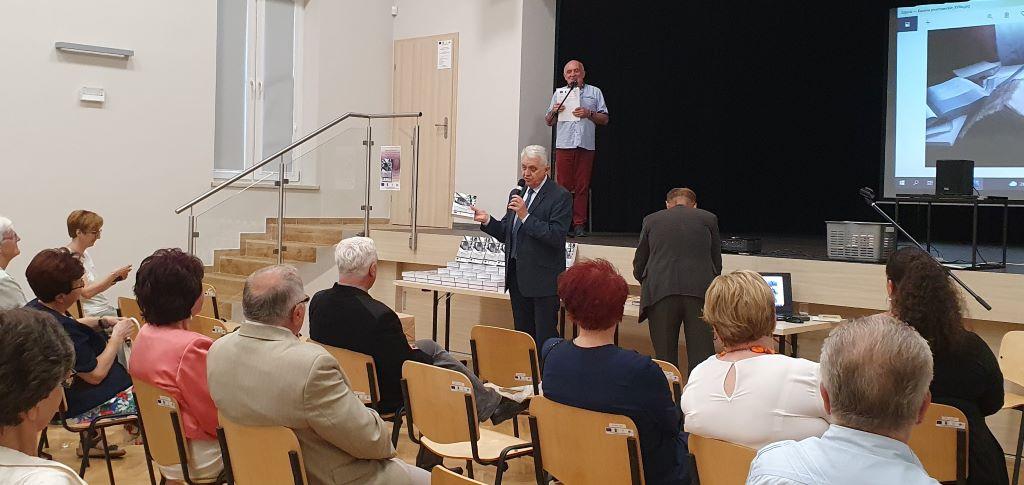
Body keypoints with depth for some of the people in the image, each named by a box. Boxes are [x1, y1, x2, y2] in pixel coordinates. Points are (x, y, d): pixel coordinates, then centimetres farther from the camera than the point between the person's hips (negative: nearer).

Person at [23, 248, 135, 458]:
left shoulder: (34, 309, -1)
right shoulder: (61, 329, -31)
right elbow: (96, 375, -25)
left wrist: (102, 322, 3)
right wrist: (117, 336, -15)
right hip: (82, 406, -10)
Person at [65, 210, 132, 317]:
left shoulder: (85, 254, 15)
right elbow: (87, 292, -20)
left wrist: (114, 279, 1)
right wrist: (114, 274, -18)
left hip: (108, 309, 9)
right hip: (95, 315, -9)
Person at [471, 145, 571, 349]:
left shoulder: (560, 196, -9)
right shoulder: (517, 194, 14)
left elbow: (556, 237, -19)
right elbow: (505, 234, 16)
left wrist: (525, 216, -21)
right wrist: (487, 220, -1)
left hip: (543, 279, -7)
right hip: (517, 276, 7)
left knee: (544, 339, -3)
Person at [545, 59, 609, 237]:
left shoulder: (595, 92, 14)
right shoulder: (559, 93, 19)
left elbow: (604, 119, 11)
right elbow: (548, 122, 19)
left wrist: (589, 113, -7)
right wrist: (553, 111, -2)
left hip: (586, 146, -1)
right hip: (564, 145, 1)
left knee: (582, 187, -3)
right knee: (564, 186, -4)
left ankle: (579, 225, -1)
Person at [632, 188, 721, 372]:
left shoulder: (651, 220, 17)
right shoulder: (708, 219, 17)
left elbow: (639, 267, 20)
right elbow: (717, 263, 19)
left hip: (660, 293, 0)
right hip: (700, 293, 0)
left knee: (665, 358, 5)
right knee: (702, 357, 1)